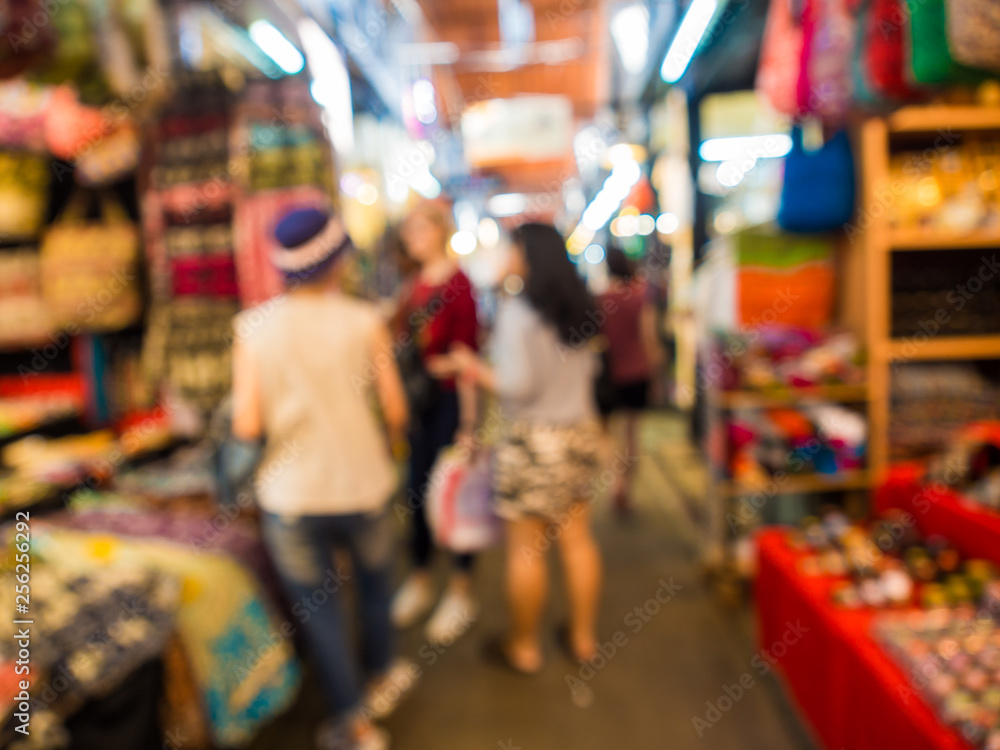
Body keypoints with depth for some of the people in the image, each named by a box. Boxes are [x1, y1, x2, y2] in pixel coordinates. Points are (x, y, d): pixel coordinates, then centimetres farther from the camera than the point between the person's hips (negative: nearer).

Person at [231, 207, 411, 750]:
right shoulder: (364, 322, -11)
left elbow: (246, 425, -13)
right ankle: (381, 674, 47)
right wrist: (389, 439, 13)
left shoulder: (253, 328, -10)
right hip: (363, 485, 1)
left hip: (290, 498, 0)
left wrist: (281, 415, 8)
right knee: (373, 586, 26)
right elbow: (396, 410, -8)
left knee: (319, 611, 16)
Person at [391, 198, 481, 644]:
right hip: (417, 399, 7)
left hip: (449, 399, -7)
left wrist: (468, 420, -16)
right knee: (417, 490, 14)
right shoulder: (417, 283, 9)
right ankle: (419, 581, 31)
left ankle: (461, 592, 21)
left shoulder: (457, 283, -13)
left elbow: (465, 352, -15)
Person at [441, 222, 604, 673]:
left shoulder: (517, 312, -16)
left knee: (525, 547, 7)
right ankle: (583, 636, 31)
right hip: (582, 431, 7)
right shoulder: (578, 307, 5)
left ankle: (524, 645, 23)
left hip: (534, 438, -7)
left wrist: (477, 371, -5)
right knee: (577, 536, 16)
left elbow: (518, 384, -19)